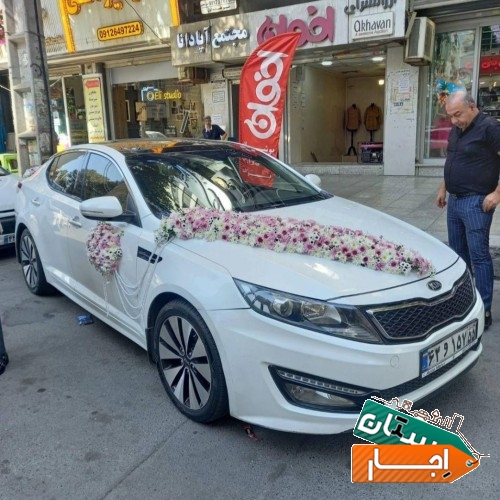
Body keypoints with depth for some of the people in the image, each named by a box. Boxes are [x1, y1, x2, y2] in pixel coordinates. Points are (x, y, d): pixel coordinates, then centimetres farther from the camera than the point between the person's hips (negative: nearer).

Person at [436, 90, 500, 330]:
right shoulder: (456, 131, 13)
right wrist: (443, 188, 19)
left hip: (476, 202, -8)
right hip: (455, 201, 8)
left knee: (478, 255, -6)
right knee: (458, 252, 15)